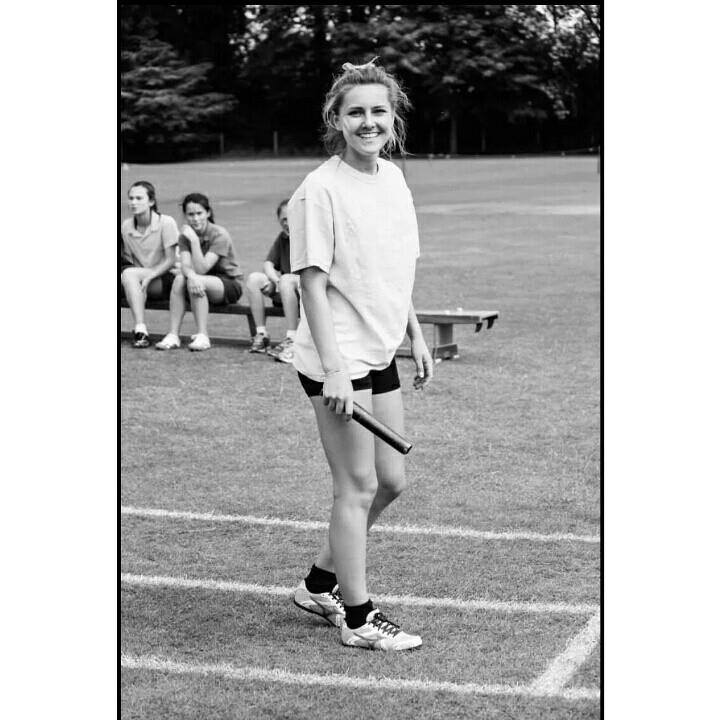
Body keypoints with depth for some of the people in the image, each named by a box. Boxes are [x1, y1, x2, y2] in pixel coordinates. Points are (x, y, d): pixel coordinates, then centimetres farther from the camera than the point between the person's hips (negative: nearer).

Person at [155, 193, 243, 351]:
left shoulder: (219, 235, -17)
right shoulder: (185, 235, -1)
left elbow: (201, 269, -25)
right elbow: (185, 266, -16)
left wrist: (194, 240, -32)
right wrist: (191, 275, -39)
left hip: (230, 283, -5)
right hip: (202, 282, 5)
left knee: (199, 280, -33)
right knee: (179, 279, -25)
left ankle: (203, 337, -28)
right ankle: (173, 335, -24)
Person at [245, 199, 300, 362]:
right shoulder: (282, 238, 15)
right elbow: (268, 264, 9)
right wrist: (276, 280, -14)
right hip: (283, 294, 7)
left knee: (287, 280, -36)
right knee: (254, 279, -12)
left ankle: (291, 339, -38)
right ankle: (261, 334, -13)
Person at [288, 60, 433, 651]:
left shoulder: (393, 177, 9)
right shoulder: (321, 191, -15)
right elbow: (313, 281, -17)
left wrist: (417, 336, 17)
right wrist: (334, 369, -21)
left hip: (380, 354, 8)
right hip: (337, 361, -8)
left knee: (390, 480, 14)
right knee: (358, 487, -1)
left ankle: (320, 585, 30)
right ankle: (358, 618, 13)